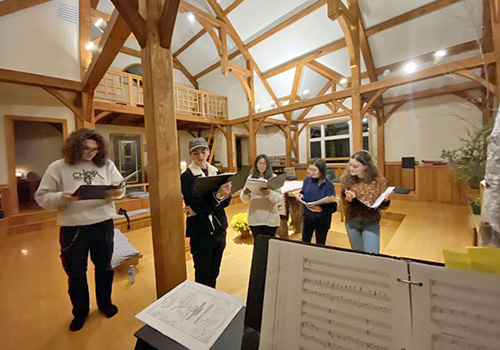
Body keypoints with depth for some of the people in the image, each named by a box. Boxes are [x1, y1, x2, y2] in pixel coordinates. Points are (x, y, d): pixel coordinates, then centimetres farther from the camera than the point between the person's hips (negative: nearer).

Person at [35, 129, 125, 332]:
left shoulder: (106, 164, 2)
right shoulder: (58, 167, -2)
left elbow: (121, 186, 5)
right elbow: (42, 197, -2)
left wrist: (117, 192, -17)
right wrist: (62, 197, -22)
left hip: (104, 225, 1)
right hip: (73, 228, -1)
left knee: (105, 267, 17)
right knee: (76, 273, 16)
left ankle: (105, 303, 42)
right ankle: (80, 311, 41)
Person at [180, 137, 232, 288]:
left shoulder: (216, 173, 6)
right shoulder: (186, 177, -7)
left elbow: (227, 200, -4)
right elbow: (194, 204, -18)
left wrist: (200, 209, -17)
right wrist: (218, 196, -33)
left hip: (219, 228, 5)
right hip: (200, 231, -4)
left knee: (214, 272, 18)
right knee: (202, 274, 8)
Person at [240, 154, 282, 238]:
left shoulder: (273, 177, 0)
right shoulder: (251, 177, 5)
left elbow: (279, 197, -7)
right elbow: (244, 200, 6)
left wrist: (269, 193, -24)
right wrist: (245, 193, -15)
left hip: (270, 218, -1)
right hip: (254, 218, 2)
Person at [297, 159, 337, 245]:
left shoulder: (328, 185, -18)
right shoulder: (307, 180, -6)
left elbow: (332, 206, -17)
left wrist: (322, 209, -34)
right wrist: (301, 196, -12)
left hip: (322, 219, -3)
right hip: (307, 216, 4)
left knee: (320, 244, 16)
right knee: (305, 242, 18)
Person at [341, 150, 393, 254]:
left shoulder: (379, 180, -13)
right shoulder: (346, 179, -9)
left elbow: (382, 206, -3)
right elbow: (344, 203, -1)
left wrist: (386, 200, -24)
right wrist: (348, 200, -23)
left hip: (371, 222, -2)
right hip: (352, 221, 2)